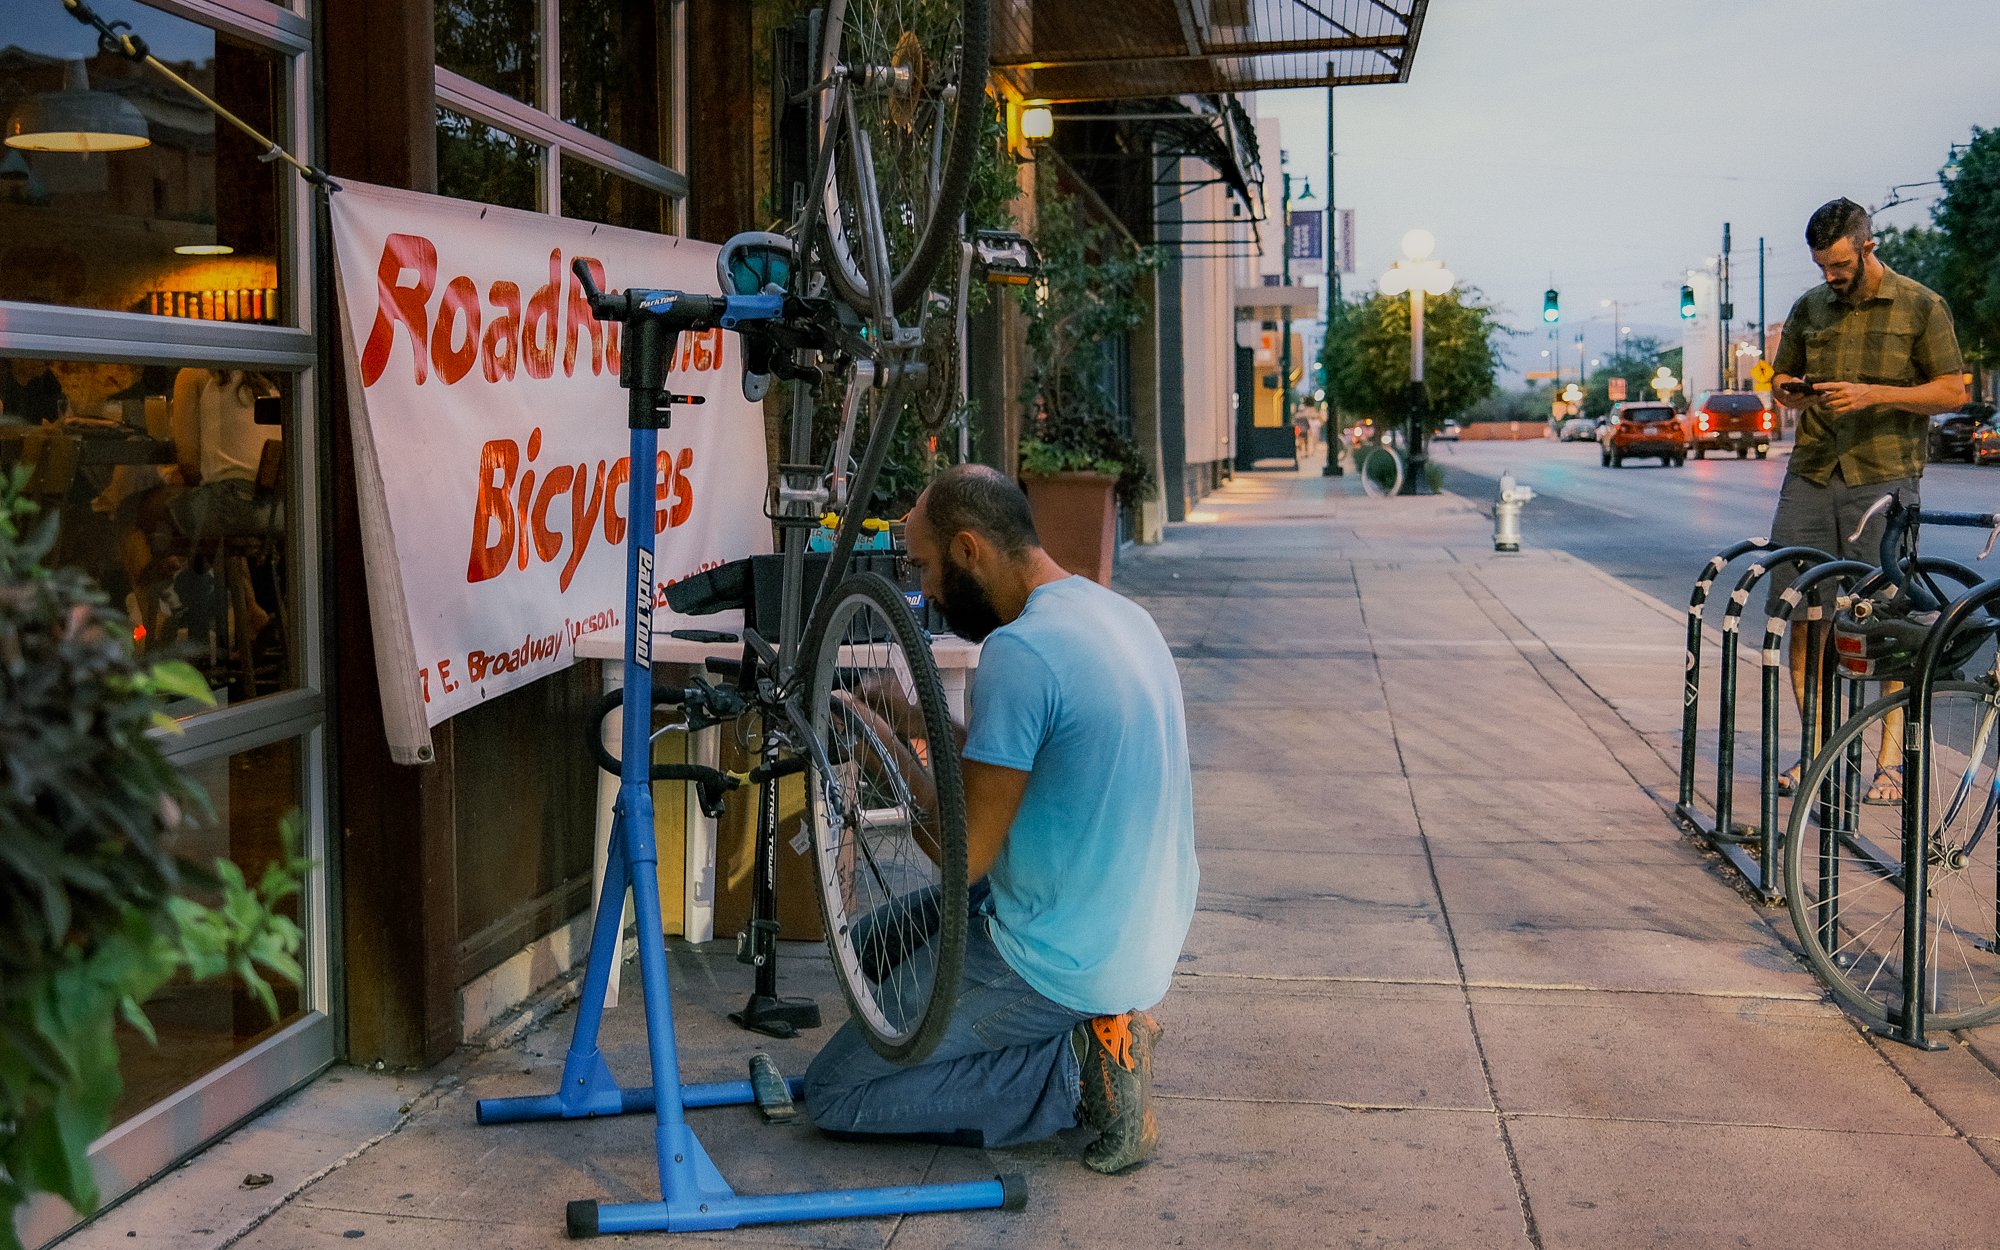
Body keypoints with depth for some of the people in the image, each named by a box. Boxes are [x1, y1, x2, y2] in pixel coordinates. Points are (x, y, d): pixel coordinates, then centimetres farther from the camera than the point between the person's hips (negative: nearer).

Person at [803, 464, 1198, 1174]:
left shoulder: (1020, 651, -24)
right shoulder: (1119, 612, 5)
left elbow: (964, 855, -20)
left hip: (1061, 966, -9)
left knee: (834, 1093, 2)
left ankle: (1079, 1070, -5)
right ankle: (1098, 1025, 11)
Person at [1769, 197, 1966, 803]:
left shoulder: (1921, 306, 0)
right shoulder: (1809, 308, 14)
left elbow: (1953, 390, -3)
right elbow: (1781, 380, 24)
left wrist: (1872, 394, -16)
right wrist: (1793, 391, -1)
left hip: (1883, 477, -4)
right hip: (1810, 474, 4)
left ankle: (1891, 760, 3)